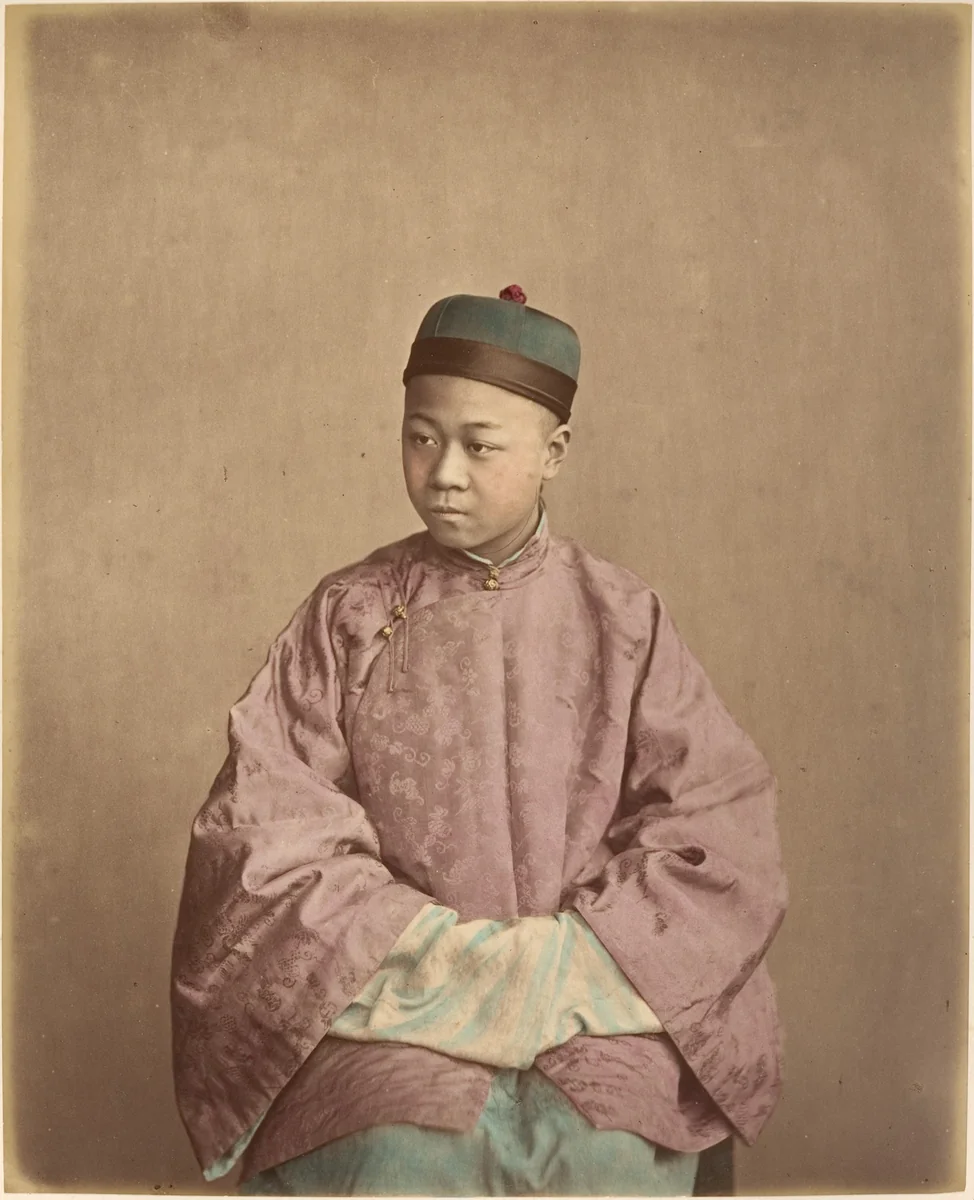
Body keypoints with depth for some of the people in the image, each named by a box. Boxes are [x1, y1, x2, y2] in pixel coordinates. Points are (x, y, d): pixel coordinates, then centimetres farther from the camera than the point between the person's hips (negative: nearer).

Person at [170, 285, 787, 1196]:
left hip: (594, 1000, 1)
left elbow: (716, 832, 0)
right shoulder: (345, 619, 6)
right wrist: (444, 958, -12)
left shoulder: (622, 622, 6)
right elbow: (269, 836, -2)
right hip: (390, 1001, 0)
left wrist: (556, 961, -12)